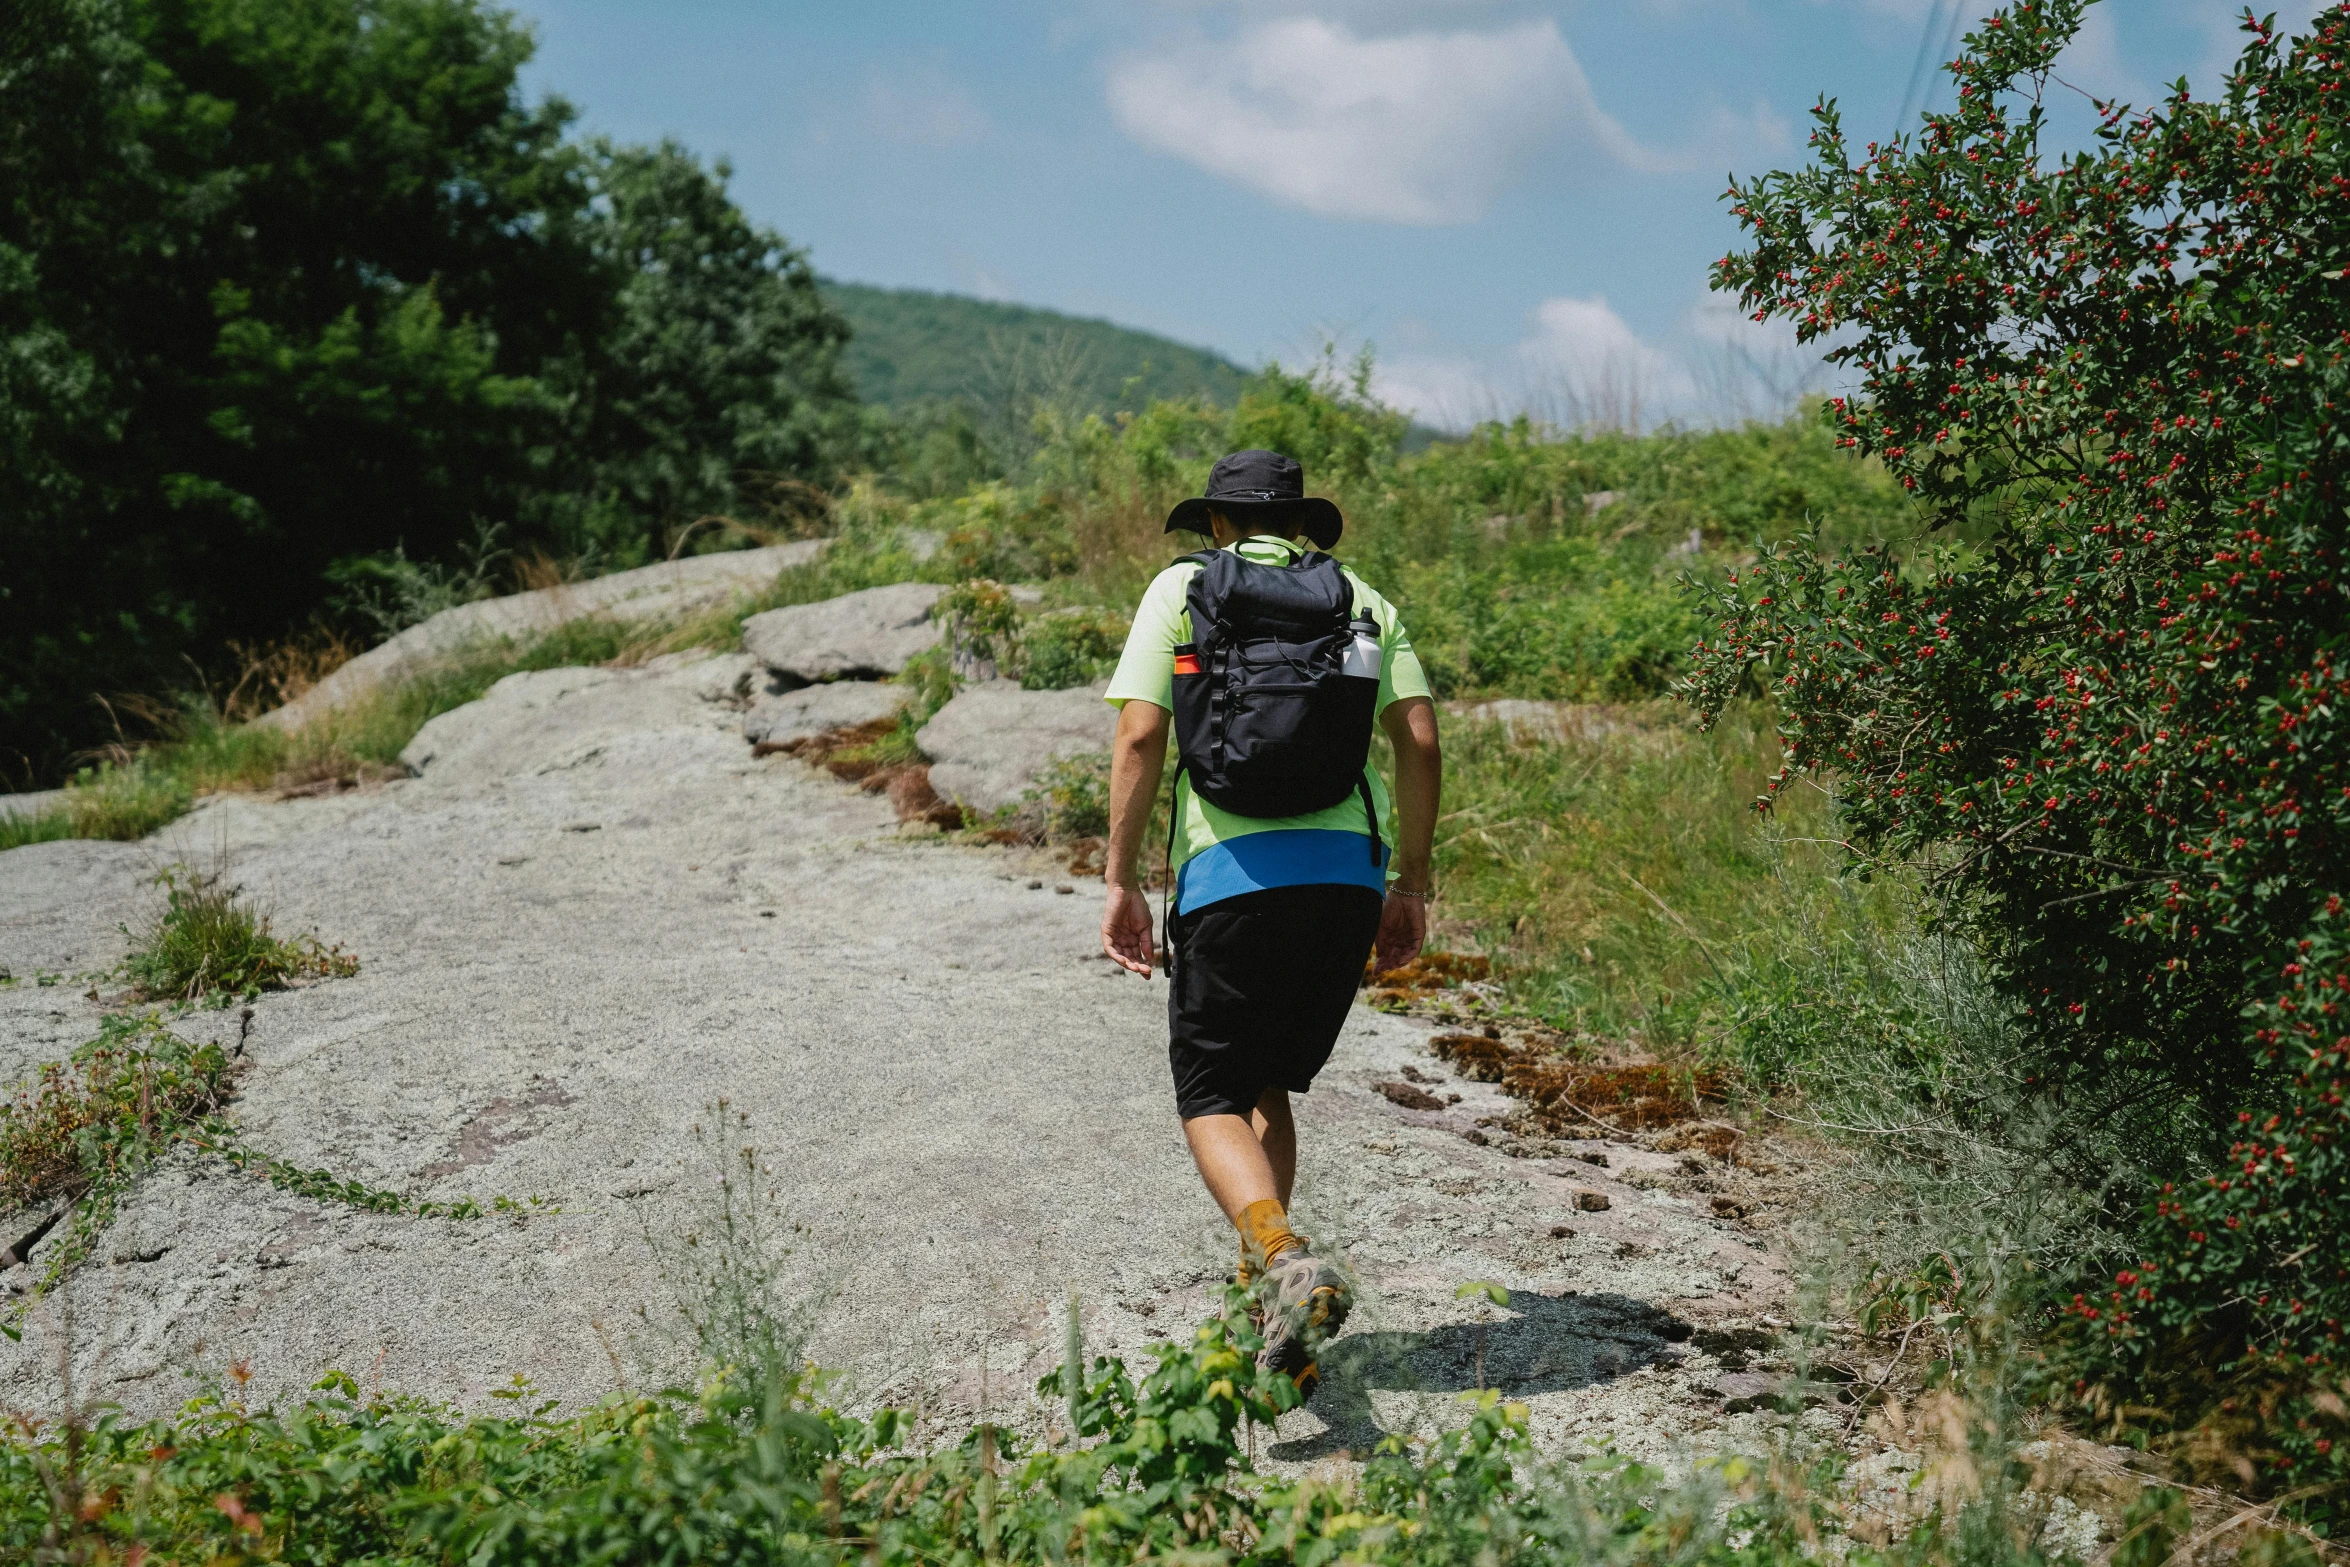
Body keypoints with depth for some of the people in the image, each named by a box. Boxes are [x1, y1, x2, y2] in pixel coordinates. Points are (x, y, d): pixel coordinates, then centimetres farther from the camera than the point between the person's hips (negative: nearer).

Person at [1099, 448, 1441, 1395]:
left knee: (1212, 1099, 3)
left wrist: (1121, 881, 1)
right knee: (1269, 1084, 20)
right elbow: (1419, 741, 8)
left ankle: (1289, 1262, -24)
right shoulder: (1359, 597, 18)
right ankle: (1266, 1302, 16)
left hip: (1230, 872, -3)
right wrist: (1412, 882, 14)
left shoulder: (1180, 587, 11)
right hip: (1350, 867, 3)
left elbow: (1141, 736, -1)